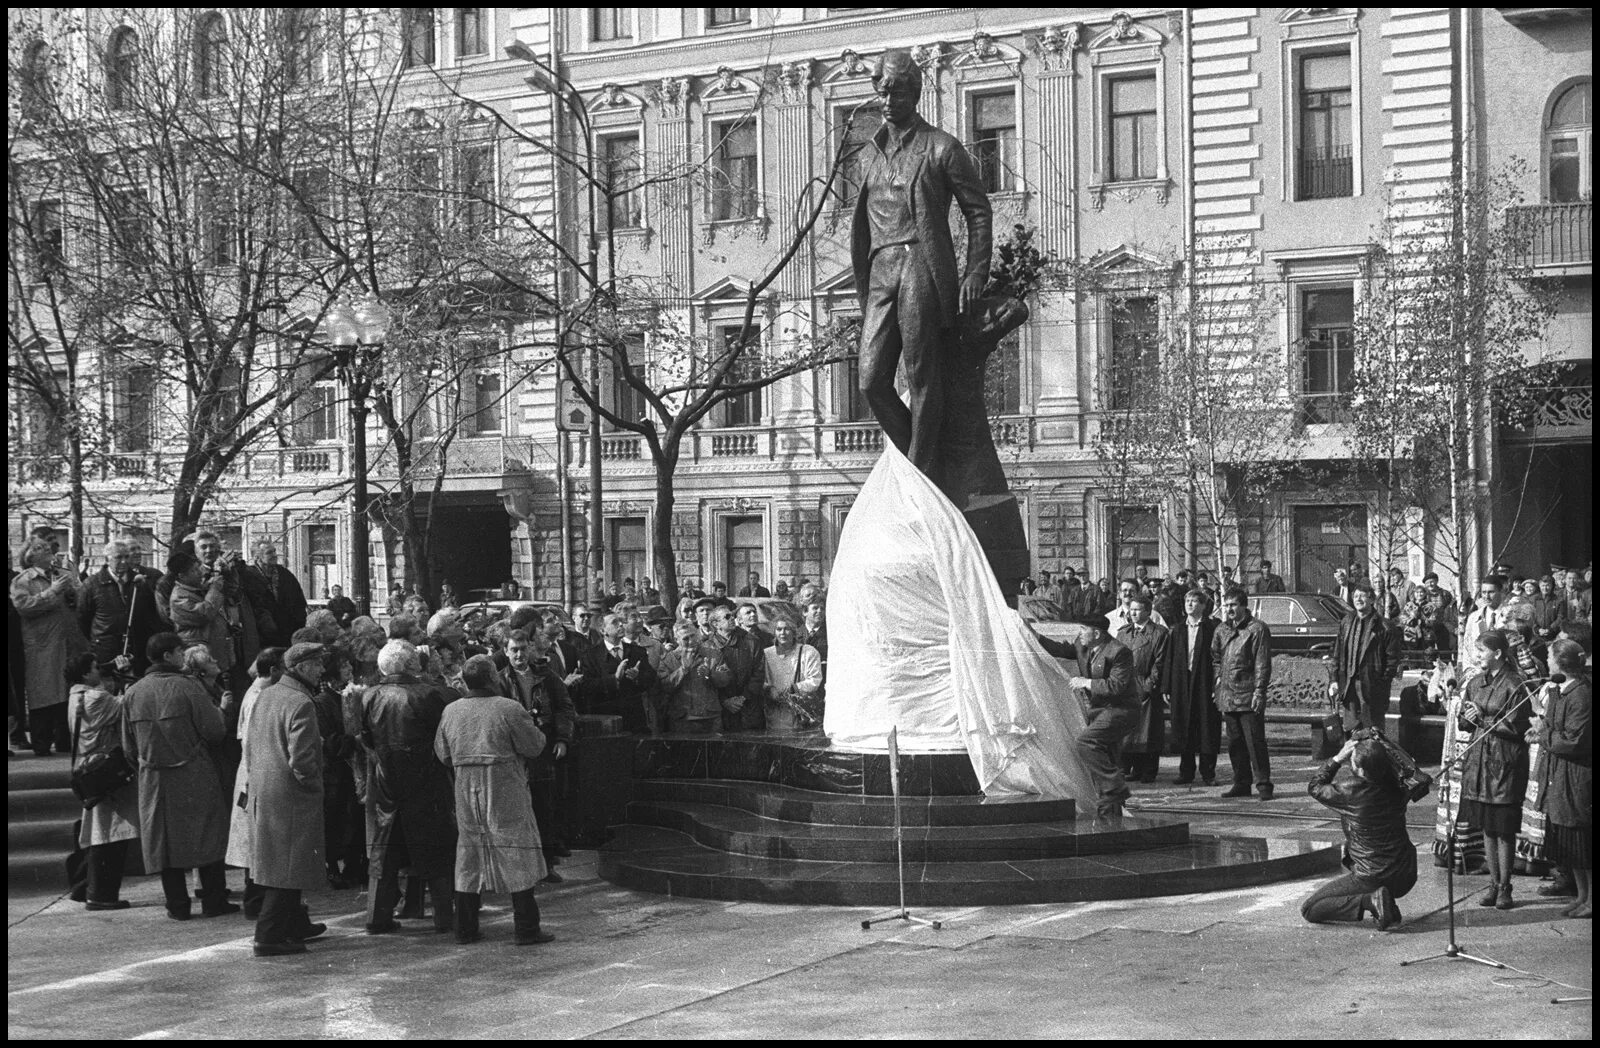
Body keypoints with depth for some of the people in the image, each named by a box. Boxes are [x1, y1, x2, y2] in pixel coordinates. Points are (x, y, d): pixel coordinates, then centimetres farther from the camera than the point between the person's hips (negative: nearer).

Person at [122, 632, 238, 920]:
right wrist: (218, 712, 6)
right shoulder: (188, 687, -12)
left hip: (153, 778, 4)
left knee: (166, 840, 9)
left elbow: (129, 747, 9)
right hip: (195, 776, -4)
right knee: (207, 836, 6)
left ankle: (178, 905, 11)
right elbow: (215, 732, -14)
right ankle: (213, 901, 9)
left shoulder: (133, 693, 3)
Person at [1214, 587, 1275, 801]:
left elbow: (1263, 663, -10)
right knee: (1235, 743, 10)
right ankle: (1241, 784, 17)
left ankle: (1264, 785, -4)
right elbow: (1215, 656, 28)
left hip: (1249, 695, -7)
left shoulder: (1257, 629, -6)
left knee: (1255, 742, -7)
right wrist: (1219, 677, 13)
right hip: (1228, 694, 7)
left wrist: (1259, 690, -15)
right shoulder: (1222, 630, 14)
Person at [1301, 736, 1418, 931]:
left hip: (1372, 880, -6)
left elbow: (1314, 786, -3)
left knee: (1308, 909, 4)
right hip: (1406, 878, 6)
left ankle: (1368, 900, -11)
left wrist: (1337, 759, 1)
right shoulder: (1397, 789, -8)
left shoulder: (1351, 796, -21)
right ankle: (1383, 901, 17)